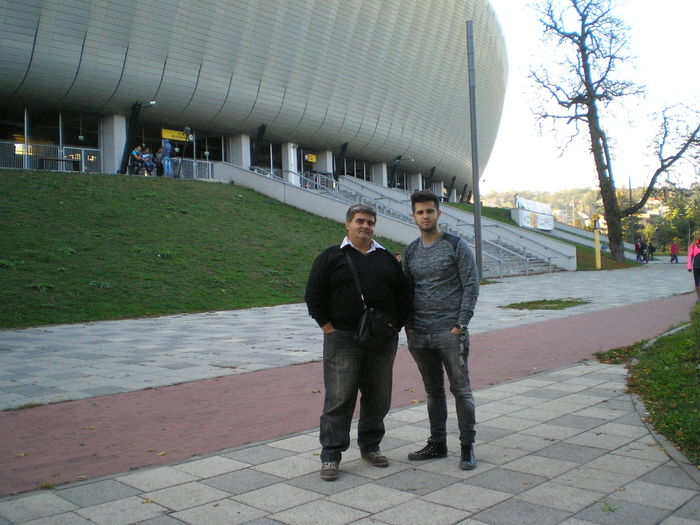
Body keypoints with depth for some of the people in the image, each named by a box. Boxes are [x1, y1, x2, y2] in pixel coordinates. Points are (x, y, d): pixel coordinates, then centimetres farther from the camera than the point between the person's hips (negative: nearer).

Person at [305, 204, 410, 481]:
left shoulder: (387, 259, 13)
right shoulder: (331, 257, 2)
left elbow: (404, 295, 18)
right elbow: (313, 297, -1)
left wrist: (395, 325, 8)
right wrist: (329, 328, -7)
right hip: (342, 341, -4)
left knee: (378, 397, 11)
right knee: (339, 398, -4)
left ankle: (370, 447, 27)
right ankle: (330, 455, 6)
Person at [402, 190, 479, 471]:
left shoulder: (456, 245, -3)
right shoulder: (410, 251, 10)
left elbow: (471, 286, -6)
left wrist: (460, 324, -12)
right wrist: (409, 327, 6)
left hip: (450, 332, -4)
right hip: (419, 335, 5)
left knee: (461, 389, 0)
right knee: (433, 391, 13)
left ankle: (467, 447, 10)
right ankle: (437, 444, 24)